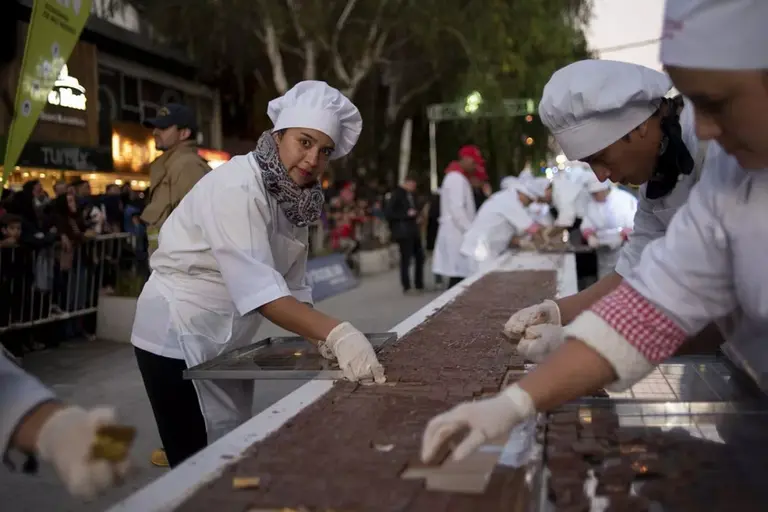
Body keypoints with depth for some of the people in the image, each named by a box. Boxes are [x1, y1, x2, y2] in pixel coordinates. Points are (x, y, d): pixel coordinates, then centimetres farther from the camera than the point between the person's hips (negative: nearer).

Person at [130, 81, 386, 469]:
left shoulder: (294, 199, 2)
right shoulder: (237, 187, -23)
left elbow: (293, 285, 3)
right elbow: (258, 287, -34)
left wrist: (325, 340, -13)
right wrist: (336, 333, -43)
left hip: (224, 341, 9)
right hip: (180, 335, -8)